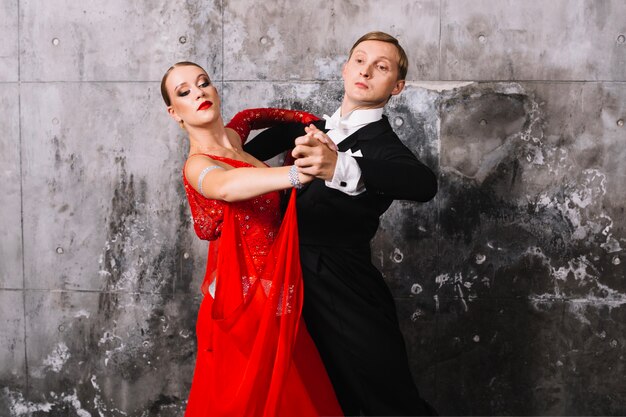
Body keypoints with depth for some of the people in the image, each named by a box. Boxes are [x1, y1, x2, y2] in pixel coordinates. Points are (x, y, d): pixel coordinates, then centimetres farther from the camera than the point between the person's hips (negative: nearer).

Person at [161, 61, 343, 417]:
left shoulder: (235, 137, 7)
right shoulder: (197, 165, -14)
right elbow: (224, 186, -37)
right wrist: (299, 173, -55)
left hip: (280, 295, 7)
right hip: (246, 300, -7)